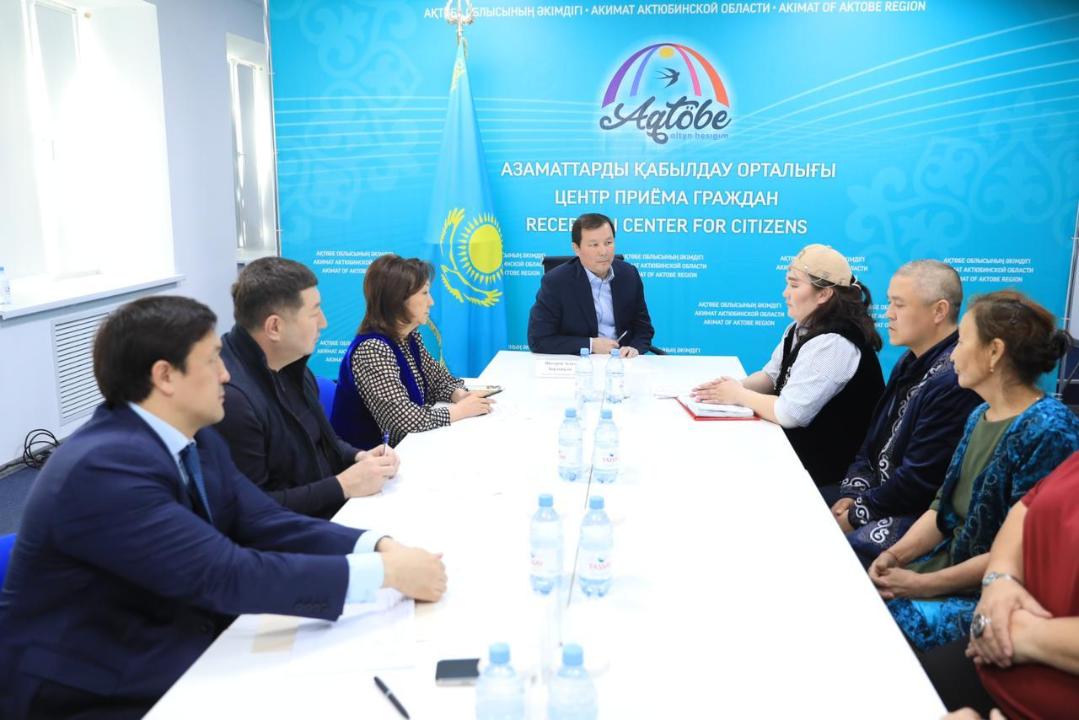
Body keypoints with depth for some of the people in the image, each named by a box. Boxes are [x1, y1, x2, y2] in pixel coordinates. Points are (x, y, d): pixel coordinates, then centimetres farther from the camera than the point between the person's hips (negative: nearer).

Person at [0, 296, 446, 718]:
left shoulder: (196, 440, 2)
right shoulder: (103, 469, -26)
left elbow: (268, 524, -3)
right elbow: (228, 575, -31)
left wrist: (379, 546, -18)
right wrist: (385, 573, -29)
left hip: (181, 656, 8)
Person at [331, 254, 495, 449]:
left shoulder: (410, 337, 1)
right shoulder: (371, 350, -24)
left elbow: (438, 378, 13)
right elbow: (404, 419, -29)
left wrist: (461, 395, -8)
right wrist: (461, 409, -17)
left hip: (397, 448, 7)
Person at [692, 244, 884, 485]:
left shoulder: (833, 344, -25)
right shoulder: (801, 328, 6)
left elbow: (789, 413, -28)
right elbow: (771, 376, 13)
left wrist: (739, 396, -14)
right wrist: (735, 386, -7)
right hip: (798, 441, 8)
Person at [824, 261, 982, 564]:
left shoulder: (955, 381, -24)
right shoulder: (913, 361, 9)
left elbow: (919, 481, -23)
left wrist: (856, 516, -12)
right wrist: (852, 494, -1)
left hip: (921, 515, -9)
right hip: (882, 491, 10)